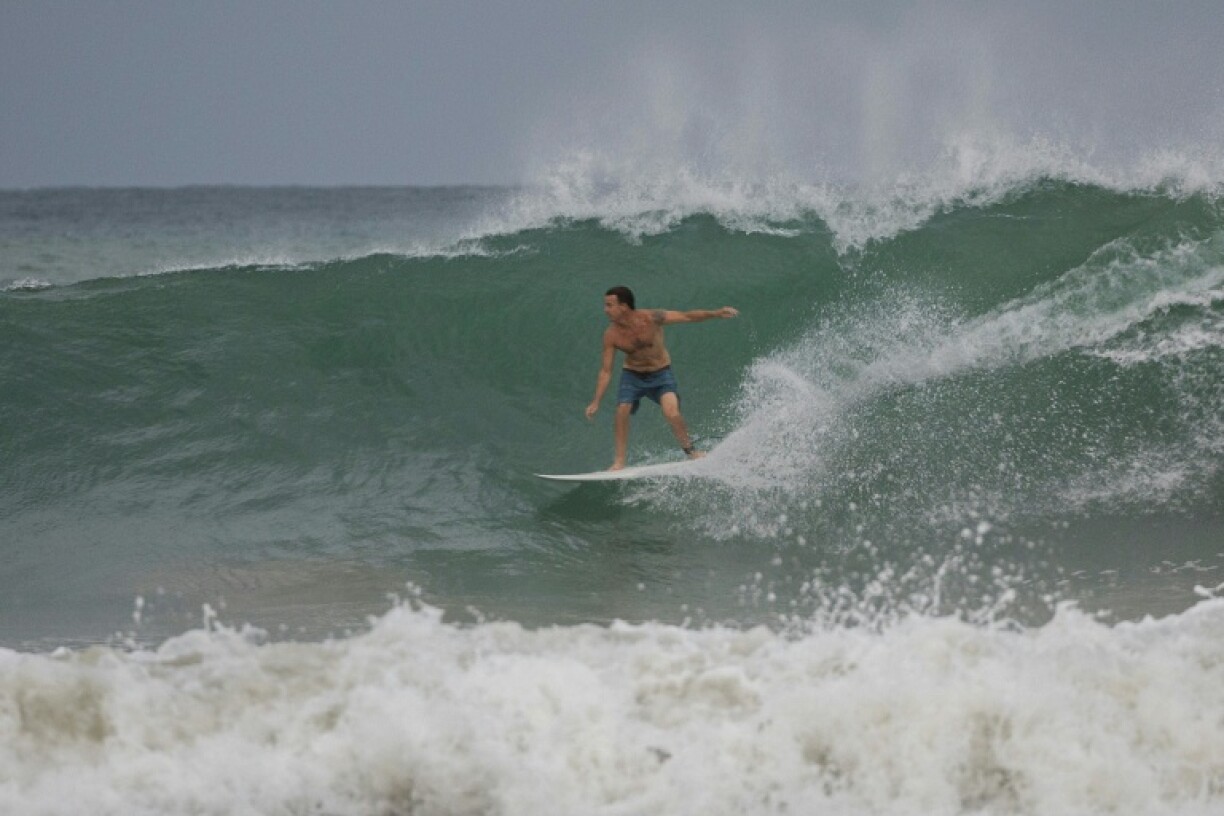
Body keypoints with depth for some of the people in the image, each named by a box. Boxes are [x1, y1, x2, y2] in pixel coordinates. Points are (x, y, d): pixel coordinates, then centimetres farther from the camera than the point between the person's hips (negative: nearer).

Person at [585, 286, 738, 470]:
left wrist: (716, 313, -27)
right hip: (632, 375, 2)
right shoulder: (611, 335, -16)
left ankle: (690, 451, 2)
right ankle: (619, 462, -3)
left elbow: (687, 317, -18)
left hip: (660, 374, -2)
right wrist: (596, 402, -13)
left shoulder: (650, 318, -23)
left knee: (672, 413, -20)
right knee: (622, 412, -16)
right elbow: (606, 370, -9)